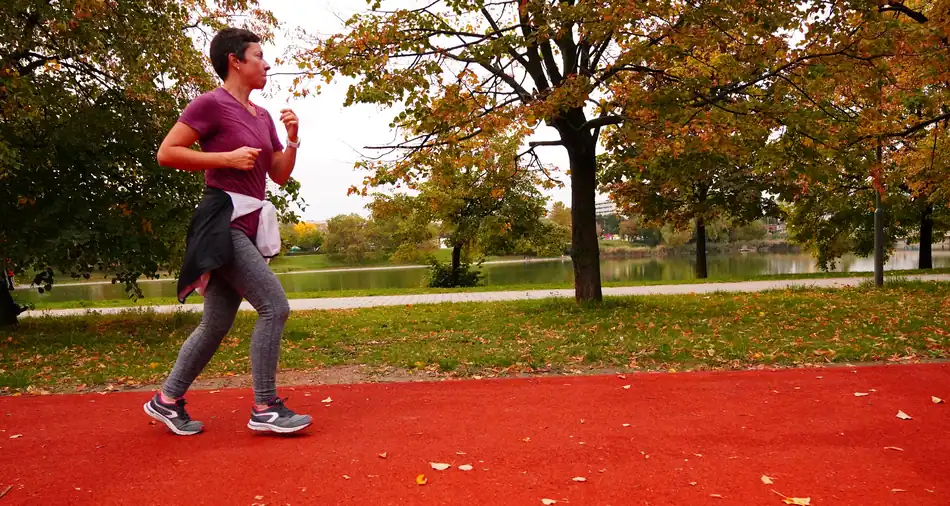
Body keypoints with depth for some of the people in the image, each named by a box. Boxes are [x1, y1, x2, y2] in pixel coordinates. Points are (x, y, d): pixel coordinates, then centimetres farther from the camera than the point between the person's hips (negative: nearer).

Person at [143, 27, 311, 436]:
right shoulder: (211, 103, -6)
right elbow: (166, 153, -11)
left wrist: (292, 139, 3)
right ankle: (264, 408, -6)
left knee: (217, 324, 11)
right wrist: (227, 158, -15)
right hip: (223, 222, -9)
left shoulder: (262, 116, 18)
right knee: (275, 306, -15)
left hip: (248, 226, 9)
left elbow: (280, 176, 18)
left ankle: (167, 400, 25)